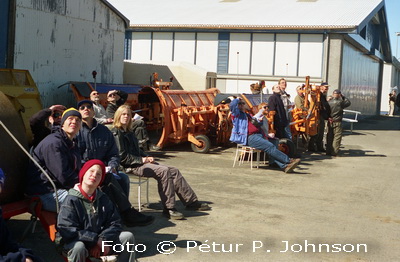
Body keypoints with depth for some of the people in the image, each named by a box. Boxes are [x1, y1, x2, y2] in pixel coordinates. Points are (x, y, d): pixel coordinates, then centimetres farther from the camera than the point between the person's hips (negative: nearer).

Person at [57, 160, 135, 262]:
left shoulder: (103, 199, 5)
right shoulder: (71, 200, -13)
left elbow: (115, 223, 5)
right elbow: (66, 230, -20)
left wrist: (103, 240, -16)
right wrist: (96, 239, -21)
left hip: (100, 242, 5)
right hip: (78, 242, -5)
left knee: (128, 236, -8)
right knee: (79, 247, -38)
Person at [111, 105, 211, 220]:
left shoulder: (129, 132, 23)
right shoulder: (116, 133, -6)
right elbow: (122, 156, -15)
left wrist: (147, 157, 6)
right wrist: (141, 160, -14)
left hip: (140, 162, 9)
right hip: (131, 166, -9)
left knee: (174, 171, -4)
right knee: (164, 171, -27)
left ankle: (191, 202, 0)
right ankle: (169, 209, -24)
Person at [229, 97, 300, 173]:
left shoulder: (247, 115, 34)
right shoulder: (237, 114, 10)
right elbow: (232, 105, -10)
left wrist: (267, 135, 20)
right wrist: (237, 99, 12)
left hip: (260, 135, 8)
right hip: (250, 138, -7)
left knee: (271, 149, -18)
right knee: (270, 147, -22)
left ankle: (284, 166, -34)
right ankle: (289, 161, -23)